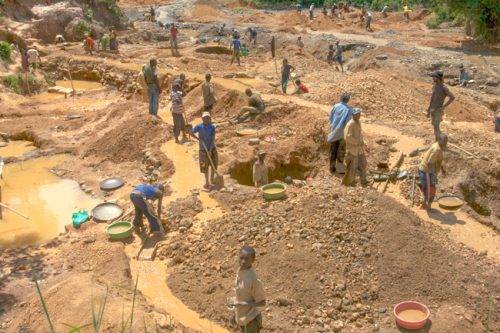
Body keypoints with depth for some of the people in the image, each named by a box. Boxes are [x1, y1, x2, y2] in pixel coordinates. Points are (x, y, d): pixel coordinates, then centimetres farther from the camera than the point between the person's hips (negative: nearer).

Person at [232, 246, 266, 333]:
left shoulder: (254, 280, -29)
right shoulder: (240, 271, -5)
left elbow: (262, 302, -19)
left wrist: (244, 304, -31)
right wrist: (236, 313, 16)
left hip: (251, 319, -8)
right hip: (242, 317, 8)